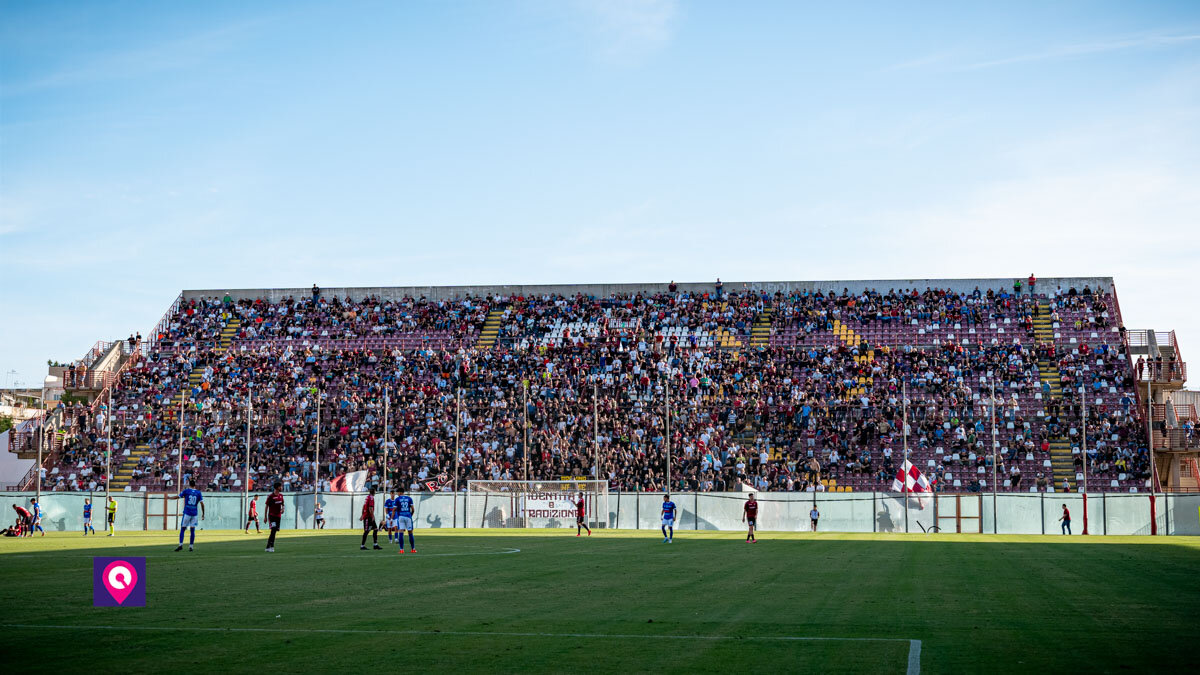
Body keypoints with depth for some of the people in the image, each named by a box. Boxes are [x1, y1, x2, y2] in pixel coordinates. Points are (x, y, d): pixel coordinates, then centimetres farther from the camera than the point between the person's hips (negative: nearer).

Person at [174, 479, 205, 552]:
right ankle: (191, 546, 6)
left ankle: (180, 545, -7)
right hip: (194, 514, 2)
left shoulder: (186, 491, -1)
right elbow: (202, 504, 0)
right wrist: (203, 514, 7)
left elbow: (178, 497, 11)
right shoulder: (198, 493, 4)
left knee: (182, 529, 3)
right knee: (192, 530, 7)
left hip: (187, 513, -2)